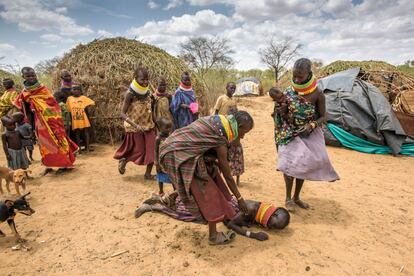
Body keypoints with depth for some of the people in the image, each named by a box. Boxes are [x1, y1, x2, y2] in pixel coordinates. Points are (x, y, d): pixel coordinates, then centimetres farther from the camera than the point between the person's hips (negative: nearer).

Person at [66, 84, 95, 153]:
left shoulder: (84, 98, 5)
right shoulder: (69, 98, 7)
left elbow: (92, 102, -1)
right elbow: (68, 109, 9)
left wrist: (87, 106, -12)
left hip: (84, 120, -1)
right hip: (75, 121, 1)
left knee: (86, 133, 2)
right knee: (77, 134, 8)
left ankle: (87, 148, 8)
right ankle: (79, 148, 17)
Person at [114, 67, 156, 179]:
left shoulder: (148, 92, 0)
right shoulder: (130, 93, -17)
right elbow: (123, 114, -22)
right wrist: (135, 125, -33)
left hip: (148, 126, 5)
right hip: (135, 128, -5)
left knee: (152, 149, 3)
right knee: (139, 151, 3)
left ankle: (148, 173, 18)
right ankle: (124, 159, 32)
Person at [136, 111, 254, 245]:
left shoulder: (216, 120, 5)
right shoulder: (220, 140, -16)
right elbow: (227, 175, -7)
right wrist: (239, 197, 4)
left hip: (172, 147, 9)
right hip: (179, 155, -9)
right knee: (208, 194, -1)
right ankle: (213, 236, 12)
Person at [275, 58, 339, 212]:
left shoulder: (317, 95, -12)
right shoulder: (288, 93, -9)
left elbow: (322, 117, -5)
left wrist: (312, 125, -23)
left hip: (309, 135, 1)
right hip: (290, 134, 0)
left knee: (304, 164, 8)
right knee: (290, 163, -9)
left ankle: (296, 197, 25)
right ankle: (288, 198, 8)